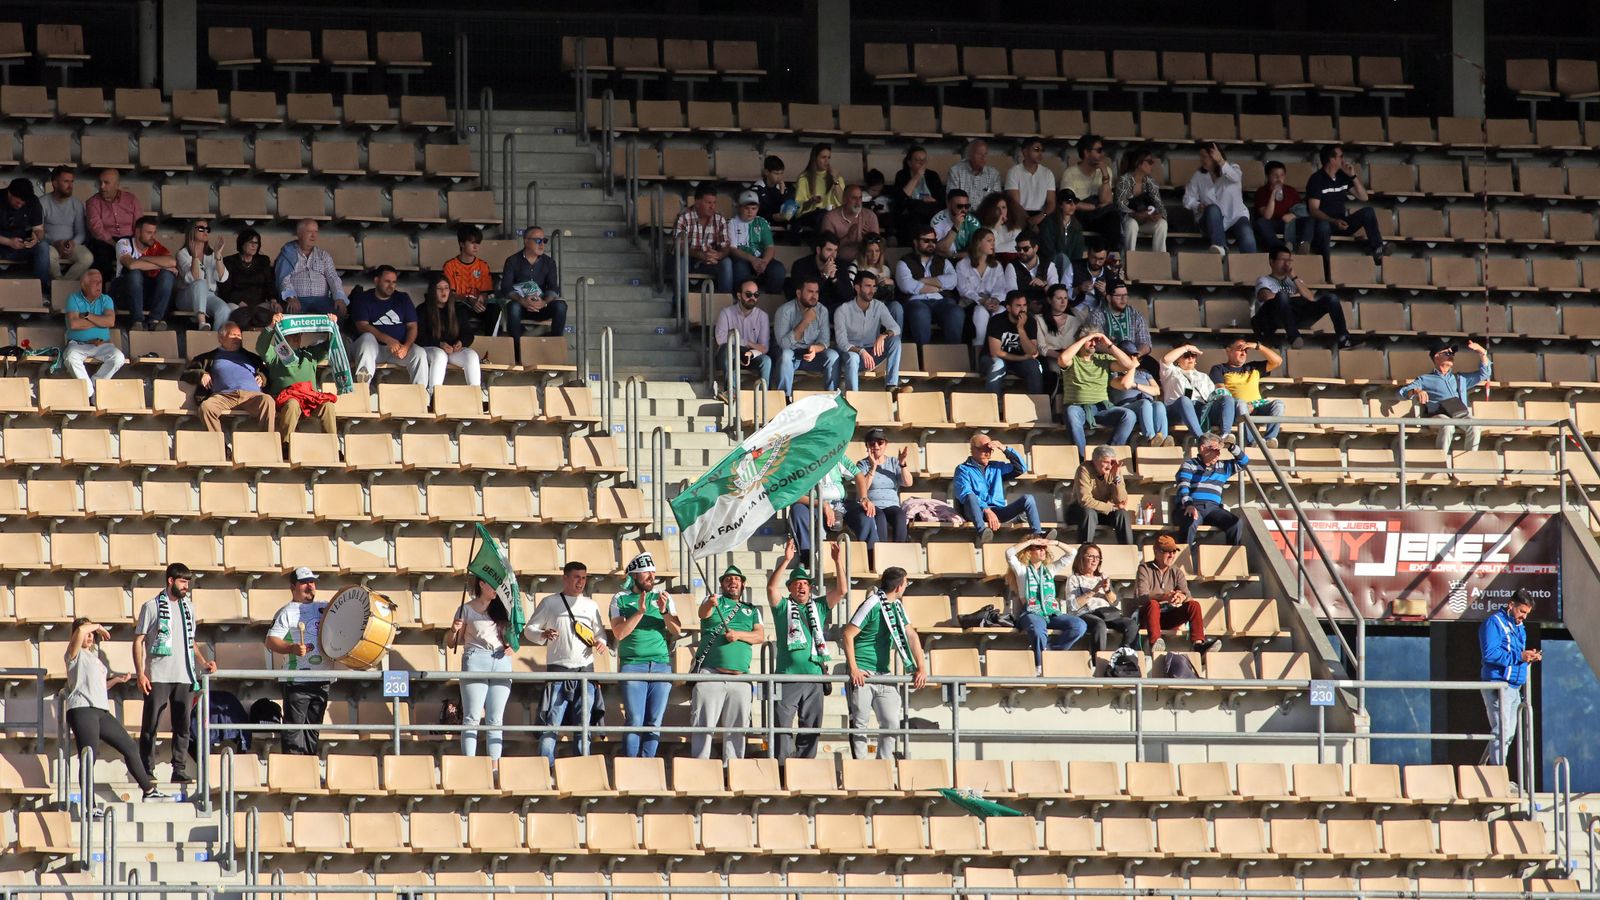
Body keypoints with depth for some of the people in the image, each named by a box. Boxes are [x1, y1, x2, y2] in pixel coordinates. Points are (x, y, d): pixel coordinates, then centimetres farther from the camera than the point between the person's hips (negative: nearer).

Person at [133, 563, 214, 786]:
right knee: (151, 726, -2)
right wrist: (140, 674, -11)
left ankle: (179, 770, 5)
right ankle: (147, 771, 1)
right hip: (158, 677, -5)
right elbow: (138, 641, -2)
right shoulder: (152, 606, -1)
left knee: (182, 726, 2)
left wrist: (204, 662, 7)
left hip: (184, 676, 5)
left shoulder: (188, 607, 15)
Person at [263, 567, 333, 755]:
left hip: (322, 680, 6)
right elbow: (270, 641, -12)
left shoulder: (325, 608, 13)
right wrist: (292, 648, -30)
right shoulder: (287, 612, -4)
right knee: (294, 727, -7)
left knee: (313, 727, 11)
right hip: (297, 681, -6)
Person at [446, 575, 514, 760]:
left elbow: (511, 635, 24)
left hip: (501, 661, 4)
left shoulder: (503, 609, 14)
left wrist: (511, 646, 2)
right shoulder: (467, 609, 4)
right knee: (472, 717, -8)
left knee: (495, 720, 2)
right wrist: (454, 631, -15)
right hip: (475, 660, -4)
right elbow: (451, 644, 6)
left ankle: (495, 764, 1)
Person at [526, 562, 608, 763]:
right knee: (551, 724, -9)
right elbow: (529, 630, 6)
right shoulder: (550, 603, 5)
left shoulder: (591, 605, 14)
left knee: (584, 724, 4)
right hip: (558, 669, -3)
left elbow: (599, 631, 21)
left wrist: (601, 642, -3)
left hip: (585, 670, 3)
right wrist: (543, 635, -16)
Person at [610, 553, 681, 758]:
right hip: (632, 664, -3)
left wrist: (664, 611, -11)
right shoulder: (621, 599, 4)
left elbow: (677, 630, 5)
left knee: (654, 723, 1)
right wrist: (640, 612, -15)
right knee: (635, 722, -10)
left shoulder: (663, 596, 12)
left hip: (661, 664, 3)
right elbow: (619, 633, -7)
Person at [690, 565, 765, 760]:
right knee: (703, 724, -9)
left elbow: (760, 636, 7)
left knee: (736, 728, 2)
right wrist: (710, 604, -35)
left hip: (740, 676, 3)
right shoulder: (714, 601, 12)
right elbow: (703, 613, -11)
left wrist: (738, 635, -11)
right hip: (710, 673, -3)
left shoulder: (752, 610, 21)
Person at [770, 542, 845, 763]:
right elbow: (771, 587, -10)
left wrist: (839, 562, -4)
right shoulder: (782, 606, 7)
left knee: (811, 728, 7)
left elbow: (841, 590, 8)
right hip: (788, 676, -3)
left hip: (814, 677, 3)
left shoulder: (819, 607, 15)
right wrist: (786, 561, -19)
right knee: (783, 726, -7)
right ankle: (781, 768, -6)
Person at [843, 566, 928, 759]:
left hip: (883, 675, 7)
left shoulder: (897, 606, 10)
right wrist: (853, 669, -19)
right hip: (862, 674, -7)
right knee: (859, 724, -4)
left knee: (892, 724, 1)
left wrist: (921, 668, 1)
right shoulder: (872, 605, -13)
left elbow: (910, 635, 10)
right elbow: (848, 634, -15)